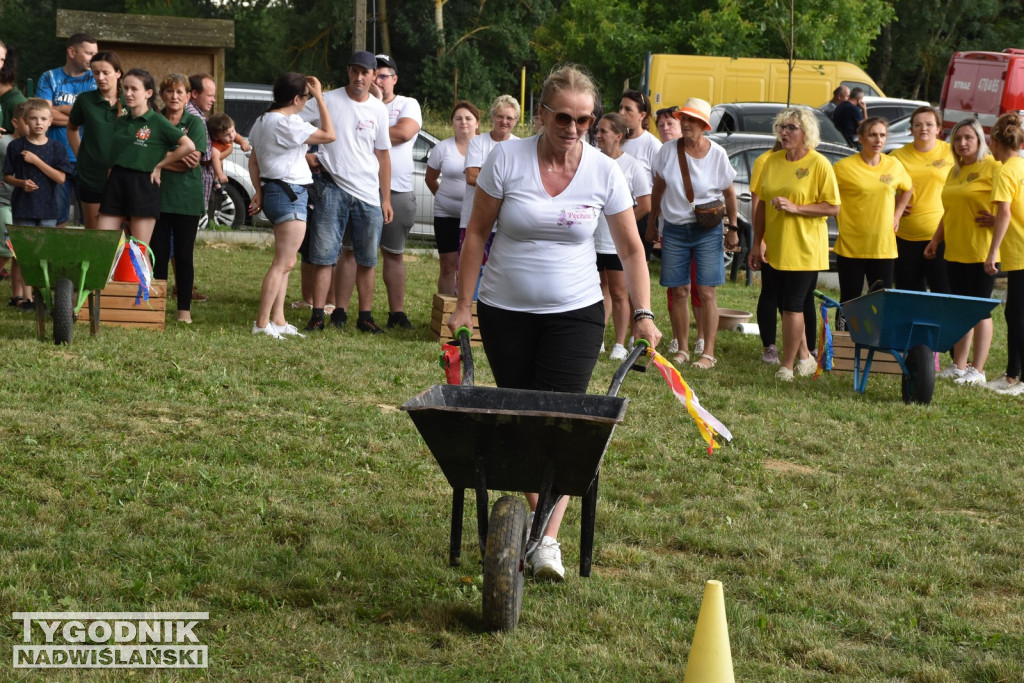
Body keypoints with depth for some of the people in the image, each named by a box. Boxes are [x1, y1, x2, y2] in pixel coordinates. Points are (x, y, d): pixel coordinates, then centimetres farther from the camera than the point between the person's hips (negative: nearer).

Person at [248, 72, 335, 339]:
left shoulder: (263, 121, 13)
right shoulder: (287, 123, -18)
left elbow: (253, 161, 16)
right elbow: (329, 135, -17)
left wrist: (259, 192, 15)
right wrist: (320, 97, -11)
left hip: (273, 190, 11)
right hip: (289, 194, -11)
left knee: (285, 262, 16)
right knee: (283, 263, -9)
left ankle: (278, 320, 16)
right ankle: (262, 323, -10)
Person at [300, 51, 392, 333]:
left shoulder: (379, 109, 8)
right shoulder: (328, 101, -2)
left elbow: (382, 156, 12)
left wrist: (386, 199, 10)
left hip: (368, 194, 3)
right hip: (332, 189, -3)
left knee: (366, 259, 8)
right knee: (325, 255, -4)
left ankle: (365, 316, 16)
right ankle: (317, 315, -1)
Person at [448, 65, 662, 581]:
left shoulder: (604, 172, -4)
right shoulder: (507, 160, -8)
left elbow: (631, 250, 4)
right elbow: (477, 233, 0)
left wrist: (643, 314, -4)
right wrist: (463, 305, -1)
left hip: (575, 314, 0)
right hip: (505, 312, 1)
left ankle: (548, 540, -11)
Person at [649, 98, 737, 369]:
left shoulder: (717, 154, -4)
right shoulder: (668, 151, -1)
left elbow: (729, 193, 8)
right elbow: (658, 190, 10)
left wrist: (732, 227, 8)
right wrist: (652, 223, 14)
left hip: (707, 231, -2)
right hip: (674, 229, 2)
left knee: (707, 292, -5)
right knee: (679, 292, 4)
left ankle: (708, 352, -1)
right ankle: (682, 349, 16)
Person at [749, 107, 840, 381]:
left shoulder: (819, 164, -10)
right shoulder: (772, 162, 7)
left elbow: (833, 207, -12)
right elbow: (762, 204, 13)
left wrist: (795, 207, -20)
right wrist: (757, 243, 11)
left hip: (804, 248, -6)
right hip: (777, 248, 6)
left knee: (792, 306, -6)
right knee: (790, 305, 14)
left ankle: (787, 366, 1)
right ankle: (804, 358, 29)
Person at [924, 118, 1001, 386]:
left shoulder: (993, 167, -8)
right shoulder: (955, 172, 16)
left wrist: (996, 218, -22)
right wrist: (935, 240, 23)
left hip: (981, 251, -7)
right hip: (955, 251, 7)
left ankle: (977, 370, 2)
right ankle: (959, 366, 16)